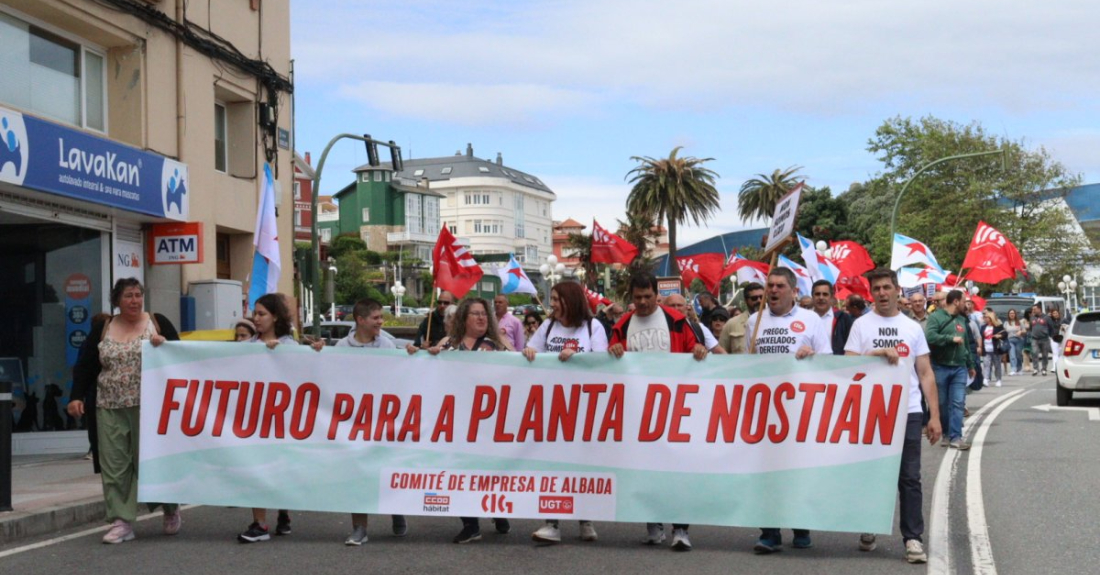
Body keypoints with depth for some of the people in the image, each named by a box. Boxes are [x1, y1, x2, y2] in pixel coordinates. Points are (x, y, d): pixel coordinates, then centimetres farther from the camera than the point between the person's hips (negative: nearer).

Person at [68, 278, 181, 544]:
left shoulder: (158, 323, 5)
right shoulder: (103, 329, 9)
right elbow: (85, 366, 8)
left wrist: (165, 344, -16)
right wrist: (77, 397, -3)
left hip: (149, 406, -2)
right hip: (111, 408, 2)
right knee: (114, 465, -2)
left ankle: (170, 509, 23)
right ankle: (121, 522, 2)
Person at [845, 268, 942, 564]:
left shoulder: (913, 327, 9)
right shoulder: (861, 325, 4)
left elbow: (926, 374, 8)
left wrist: (935, 416, 2)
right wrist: (879, 353, -16)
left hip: (908, 412, 1)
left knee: (909, 478, 0)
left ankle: (913, 539, 3)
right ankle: (868, 530, 22)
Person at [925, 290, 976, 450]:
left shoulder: (962, 320, 15)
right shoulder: (936, 317, -6)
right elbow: (930, 337, -22)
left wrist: (970, 365, 28)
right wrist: (951, 338, -17)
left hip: (959, 368, 5)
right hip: (940, 367, -5)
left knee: (958, 403, -4)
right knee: (941, 403, 6)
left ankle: (955, 437, -5)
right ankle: (946, 433, 22)